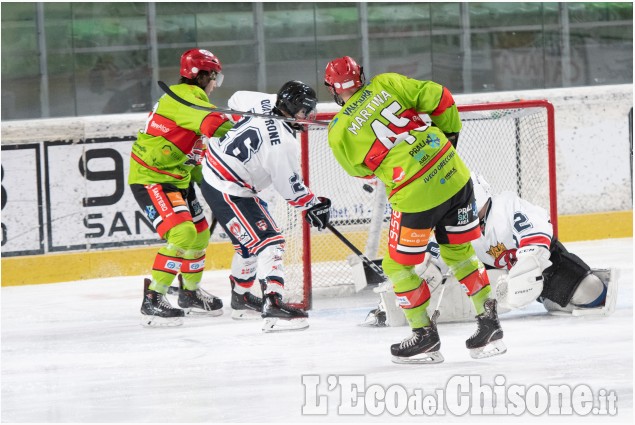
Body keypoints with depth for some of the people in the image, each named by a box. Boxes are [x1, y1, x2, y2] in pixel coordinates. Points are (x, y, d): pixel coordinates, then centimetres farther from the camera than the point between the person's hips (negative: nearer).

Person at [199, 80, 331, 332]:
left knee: (250, 241, 25)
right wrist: (313, 206, 0)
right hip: (228, 192, -10)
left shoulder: (263, 103, -4)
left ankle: (241, 297, 40)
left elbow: (236, 101, 18)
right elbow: (290, 188, -16)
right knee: (269, 241, -15)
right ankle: (273, 306, -26)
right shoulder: (283, 144, -26)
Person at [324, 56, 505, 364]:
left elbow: (360, 170, 15)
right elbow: (437, 97, 3)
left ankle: (424, 334, 17)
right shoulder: (386, 84, 4)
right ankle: (489, 320, 19)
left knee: (399, 266, 14)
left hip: (415, 196, -5)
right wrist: (449, 134, 18)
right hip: (454, 175, 5)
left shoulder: (339, 133, -1)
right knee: (459, 251, 21)